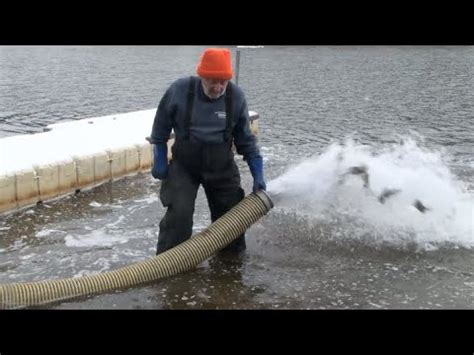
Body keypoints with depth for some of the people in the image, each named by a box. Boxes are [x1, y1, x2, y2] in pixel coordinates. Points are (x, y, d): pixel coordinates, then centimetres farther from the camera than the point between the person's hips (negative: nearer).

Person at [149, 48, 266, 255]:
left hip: (222, 168, 2)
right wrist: (159, 161, -2)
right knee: (179, 214, -15)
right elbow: (160, 129, -1)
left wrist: (258, 175, -4)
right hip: (184, 166, -2)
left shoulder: (236, 97, -11)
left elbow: (246, 140, -1)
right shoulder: (179, 90, -16)